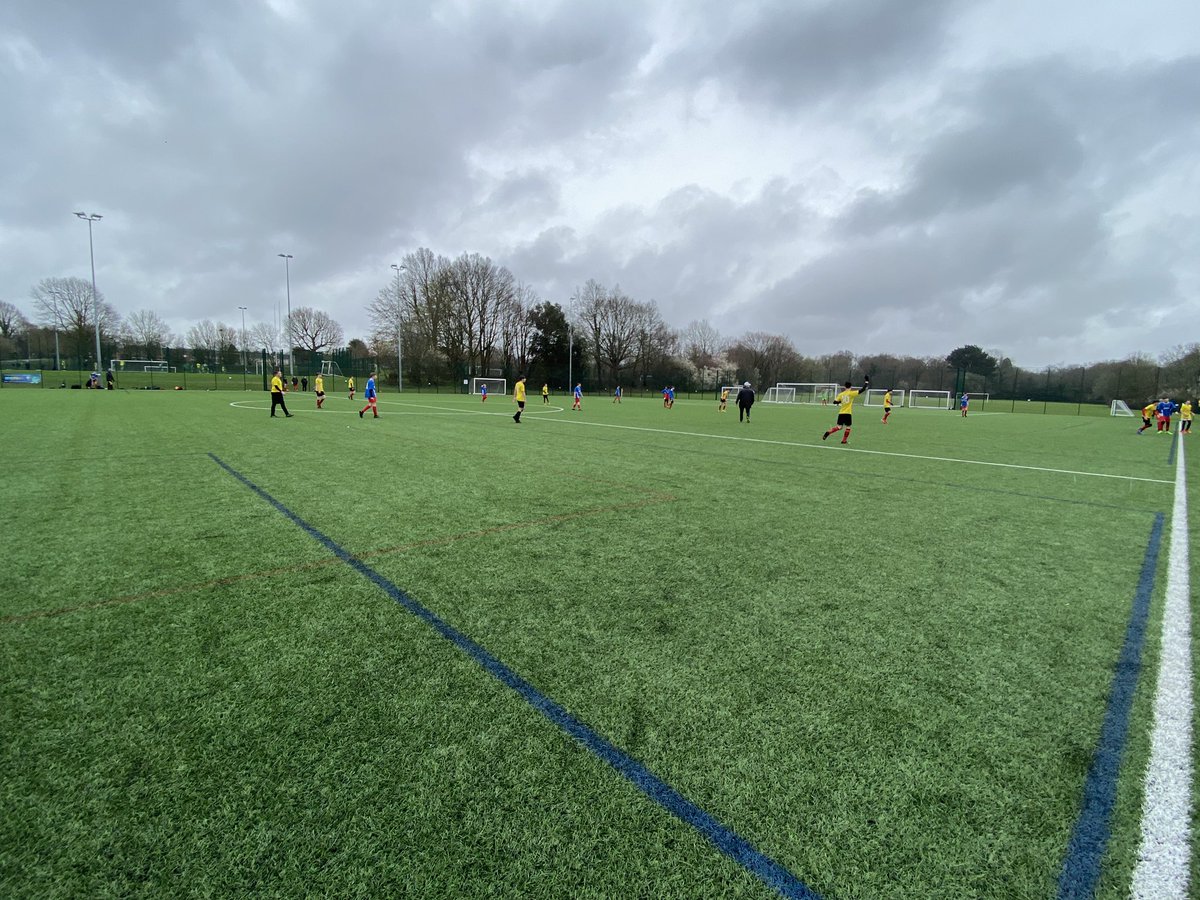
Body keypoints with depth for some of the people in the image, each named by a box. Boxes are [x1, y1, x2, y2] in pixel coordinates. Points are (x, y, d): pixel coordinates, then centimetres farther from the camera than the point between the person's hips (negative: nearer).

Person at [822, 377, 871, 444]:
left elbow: (835, 402, 5)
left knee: (839, 427, 8)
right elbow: (862, 390, -6)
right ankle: (844, 440, 11)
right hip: (847, 413, -4)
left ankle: (828, 432, -11)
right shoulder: (852, 393, -5)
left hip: (841, 413, 4)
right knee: (848, 427, 10)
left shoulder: (841, 394, 5)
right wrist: (866, 382, 4)